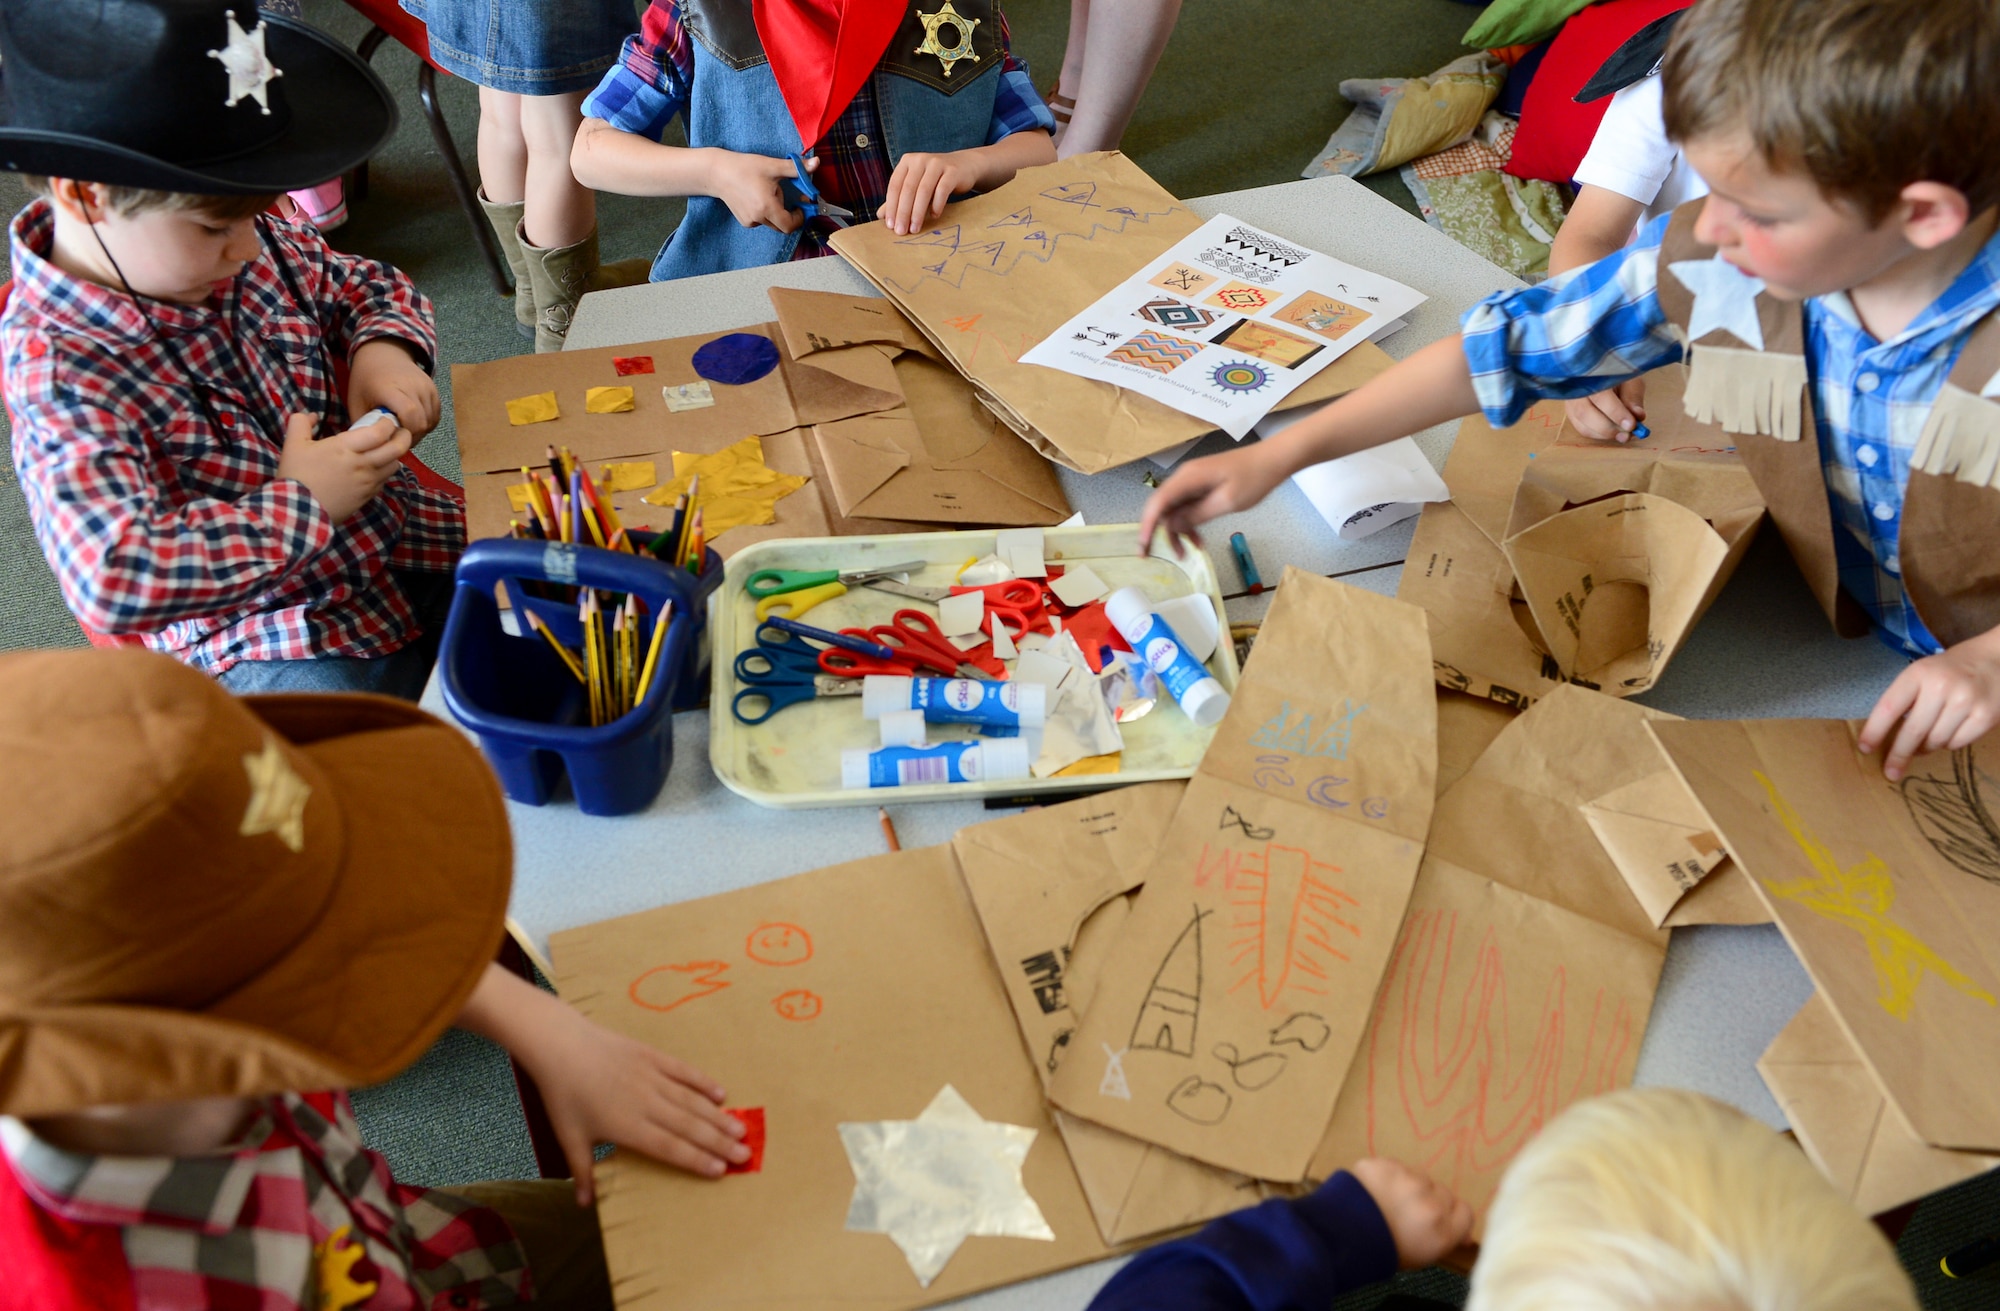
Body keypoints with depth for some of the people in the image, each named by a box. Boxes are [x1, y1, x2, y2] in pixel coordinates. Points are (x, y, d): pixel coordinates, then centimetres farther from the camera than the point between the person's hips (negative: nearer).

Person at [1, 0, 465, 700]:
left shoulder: (260, 248, -2)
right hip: (276, 650, -6)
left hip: (412, 548, 7)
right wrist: (300, 506, -25)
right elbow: (112, 577, -33)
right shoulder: (58, 372, -21)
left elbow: (366, 286, 20)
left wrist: (385, 349, -4)